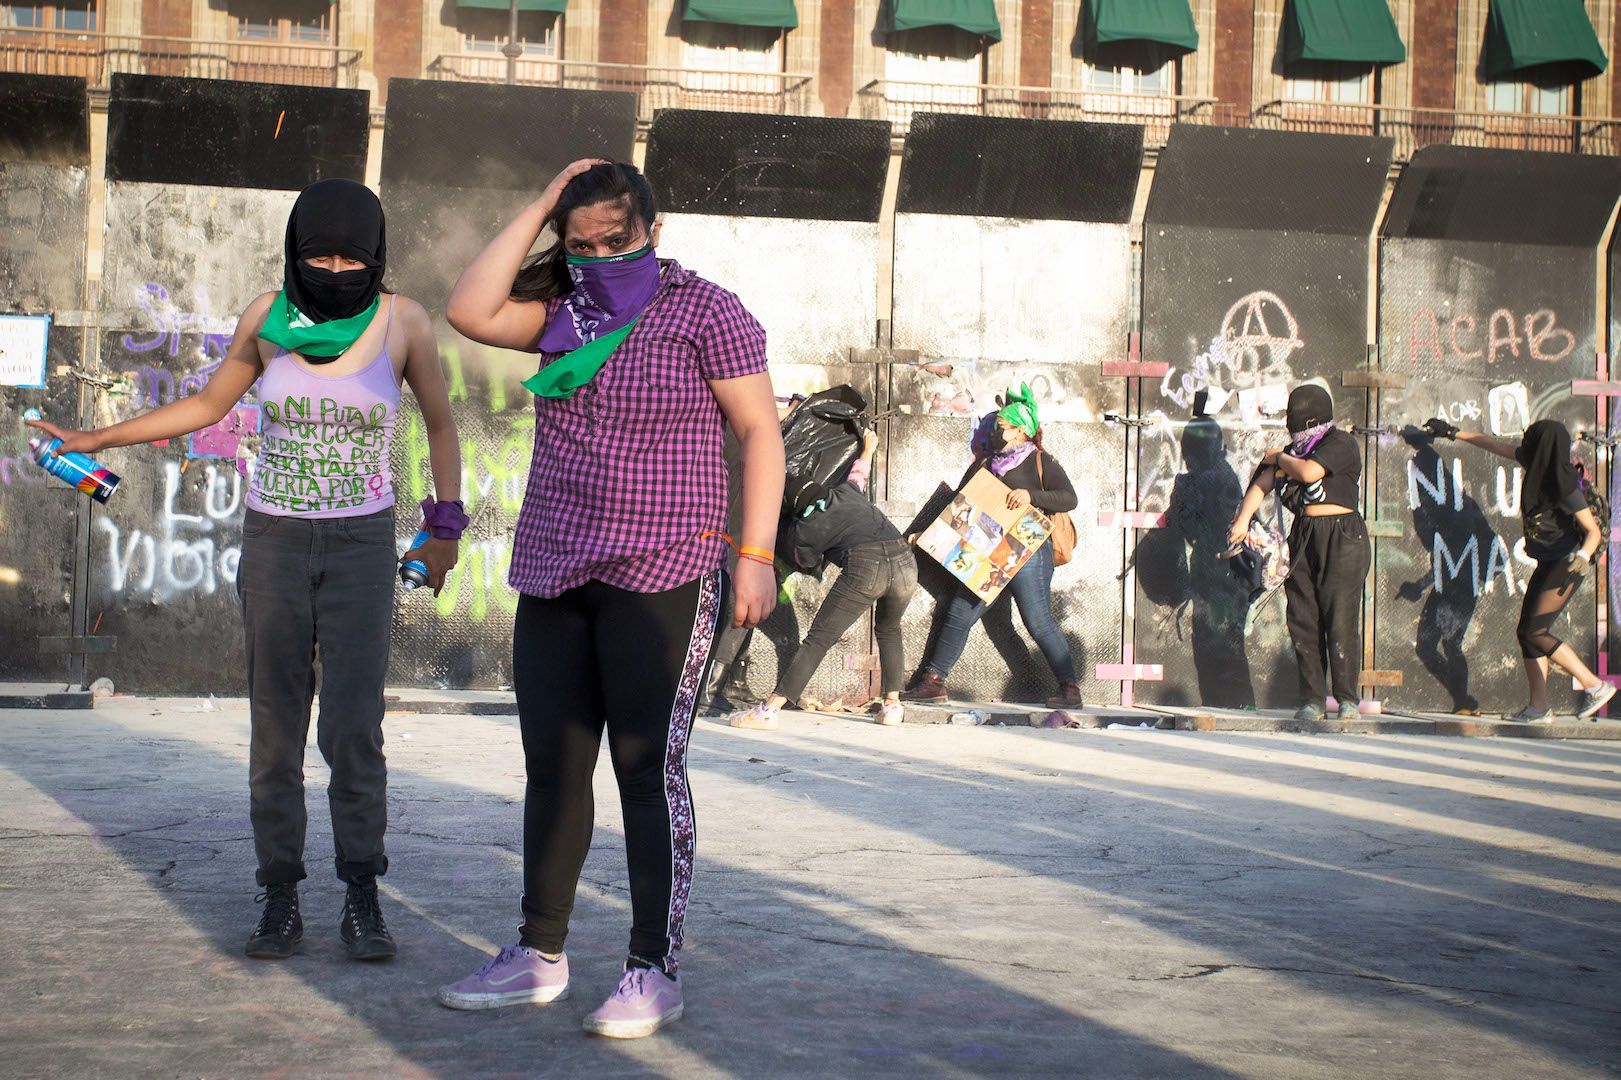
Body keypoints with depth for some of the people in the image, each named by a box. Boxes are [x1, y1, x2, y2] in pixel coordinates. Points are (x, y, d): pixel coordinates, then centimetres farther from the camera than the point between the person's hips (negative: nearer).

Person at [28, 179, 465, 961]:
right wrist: (100, 440, 12)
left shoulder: (403, 323, -7)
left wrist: (445, 527, 8)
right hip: (274, 541, 2)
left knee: (353, 727, -11)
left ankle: (362, 900, -1)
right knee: (275, 727, 1)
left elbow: (440, 423, 7)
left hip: (362, 545, -2)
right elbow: (206, 405, 13)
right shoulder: (267, 317, -2)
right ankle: (280, 901, 7)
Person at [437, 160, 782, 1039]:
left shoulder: (704, 310, -4)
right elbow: (470, 313, -2)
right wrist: (538, 209, -1)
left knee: (647, 769, -6)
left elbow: (759, 431, -6)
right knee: (551, 768, 10)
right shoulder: (563, 309, 12)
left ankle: (655, 971, 0)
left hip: (659, 578, -6)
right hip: (553, 572, 6)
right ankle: (539, 956, 21)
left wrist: (756, 553, -14)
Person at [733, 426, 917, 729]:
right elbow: (859, 472, 49)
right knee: (888, 631, 30)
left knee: (818, 639, 0)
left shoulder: (801, 531, 15)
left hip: (863, 567, -4)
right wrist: (868, 448, 69)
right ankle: (892, 704, 21)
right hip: (904, 560, 4)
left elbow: (807, 564, 32)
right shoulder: (845, 491, 26)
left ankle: (768, 709, -5)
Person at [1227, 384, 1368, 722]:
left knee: (1341, 618, -11)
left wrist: (1279, 458, -1)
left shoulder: (1340, 443, -6)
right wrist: (1243, 518, -7)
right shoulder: (1295, 449, 17)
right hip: (1303, 537, 7)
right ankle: (1312, 699, 5)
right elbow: (1262, 483, 9)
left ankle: (1348, 698, -7)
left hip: (1341, 537, -7)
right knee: (1303, 618, 1)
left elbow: (1308, 472, -20)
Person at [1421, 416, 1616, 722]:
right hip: (1548, 564, 9)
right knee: (1526, 632, 4)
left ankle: (1595, 686, -7)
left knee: (1535, 632, -14)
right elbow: (1496, 445, 14)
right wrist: (1453, 433, 22)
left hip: (1566, 564, -9)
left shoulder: (1565, 486, -22)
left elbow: (1594, 532, -19)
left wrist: (1583, 556, -38)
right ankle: (1538, 708, 6)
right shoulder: (1536, 462, 0)